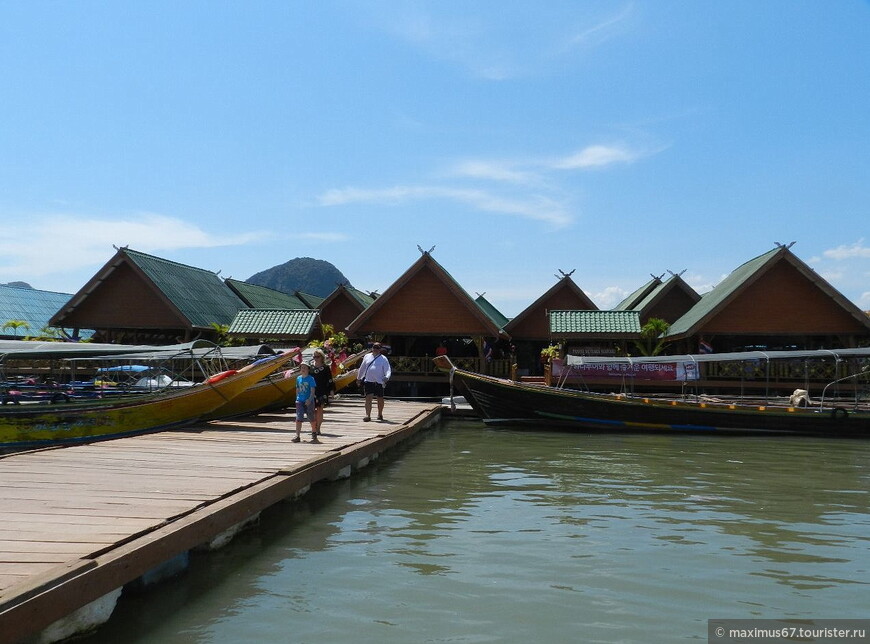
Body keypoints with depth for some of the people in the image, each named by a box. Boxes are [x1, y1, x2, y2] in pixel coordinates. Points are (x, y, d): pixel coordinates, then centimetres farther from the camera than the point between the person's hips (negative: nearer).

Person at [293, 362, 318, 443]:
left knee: (311, 418, 8)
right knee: (298, 419, -6)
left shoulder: (311, 378, -6)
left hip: (309, 401, -3)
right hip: (300, 401, 3)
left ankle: (314, 434, 27)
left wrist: (310, 399, -22)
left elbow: (313, 390, -11)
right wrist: (297, 398, 15)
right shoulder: (298, 378, 8)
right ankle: (297, 436, -6)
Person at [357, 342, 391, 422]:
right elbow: (362, 368, 21)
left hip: (379, 382, -1)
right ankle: (368, 415, -15)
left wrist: (386, 377, -24)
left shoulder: (383, 359, 2)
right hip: (368, 381, 1)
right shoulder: (367, 356, 11)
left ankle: (380, 414, 30)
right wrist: (359, 378, 25)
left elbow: (388, 370, -5)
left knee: (380, 399, 9)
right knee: (368, 397, -11)